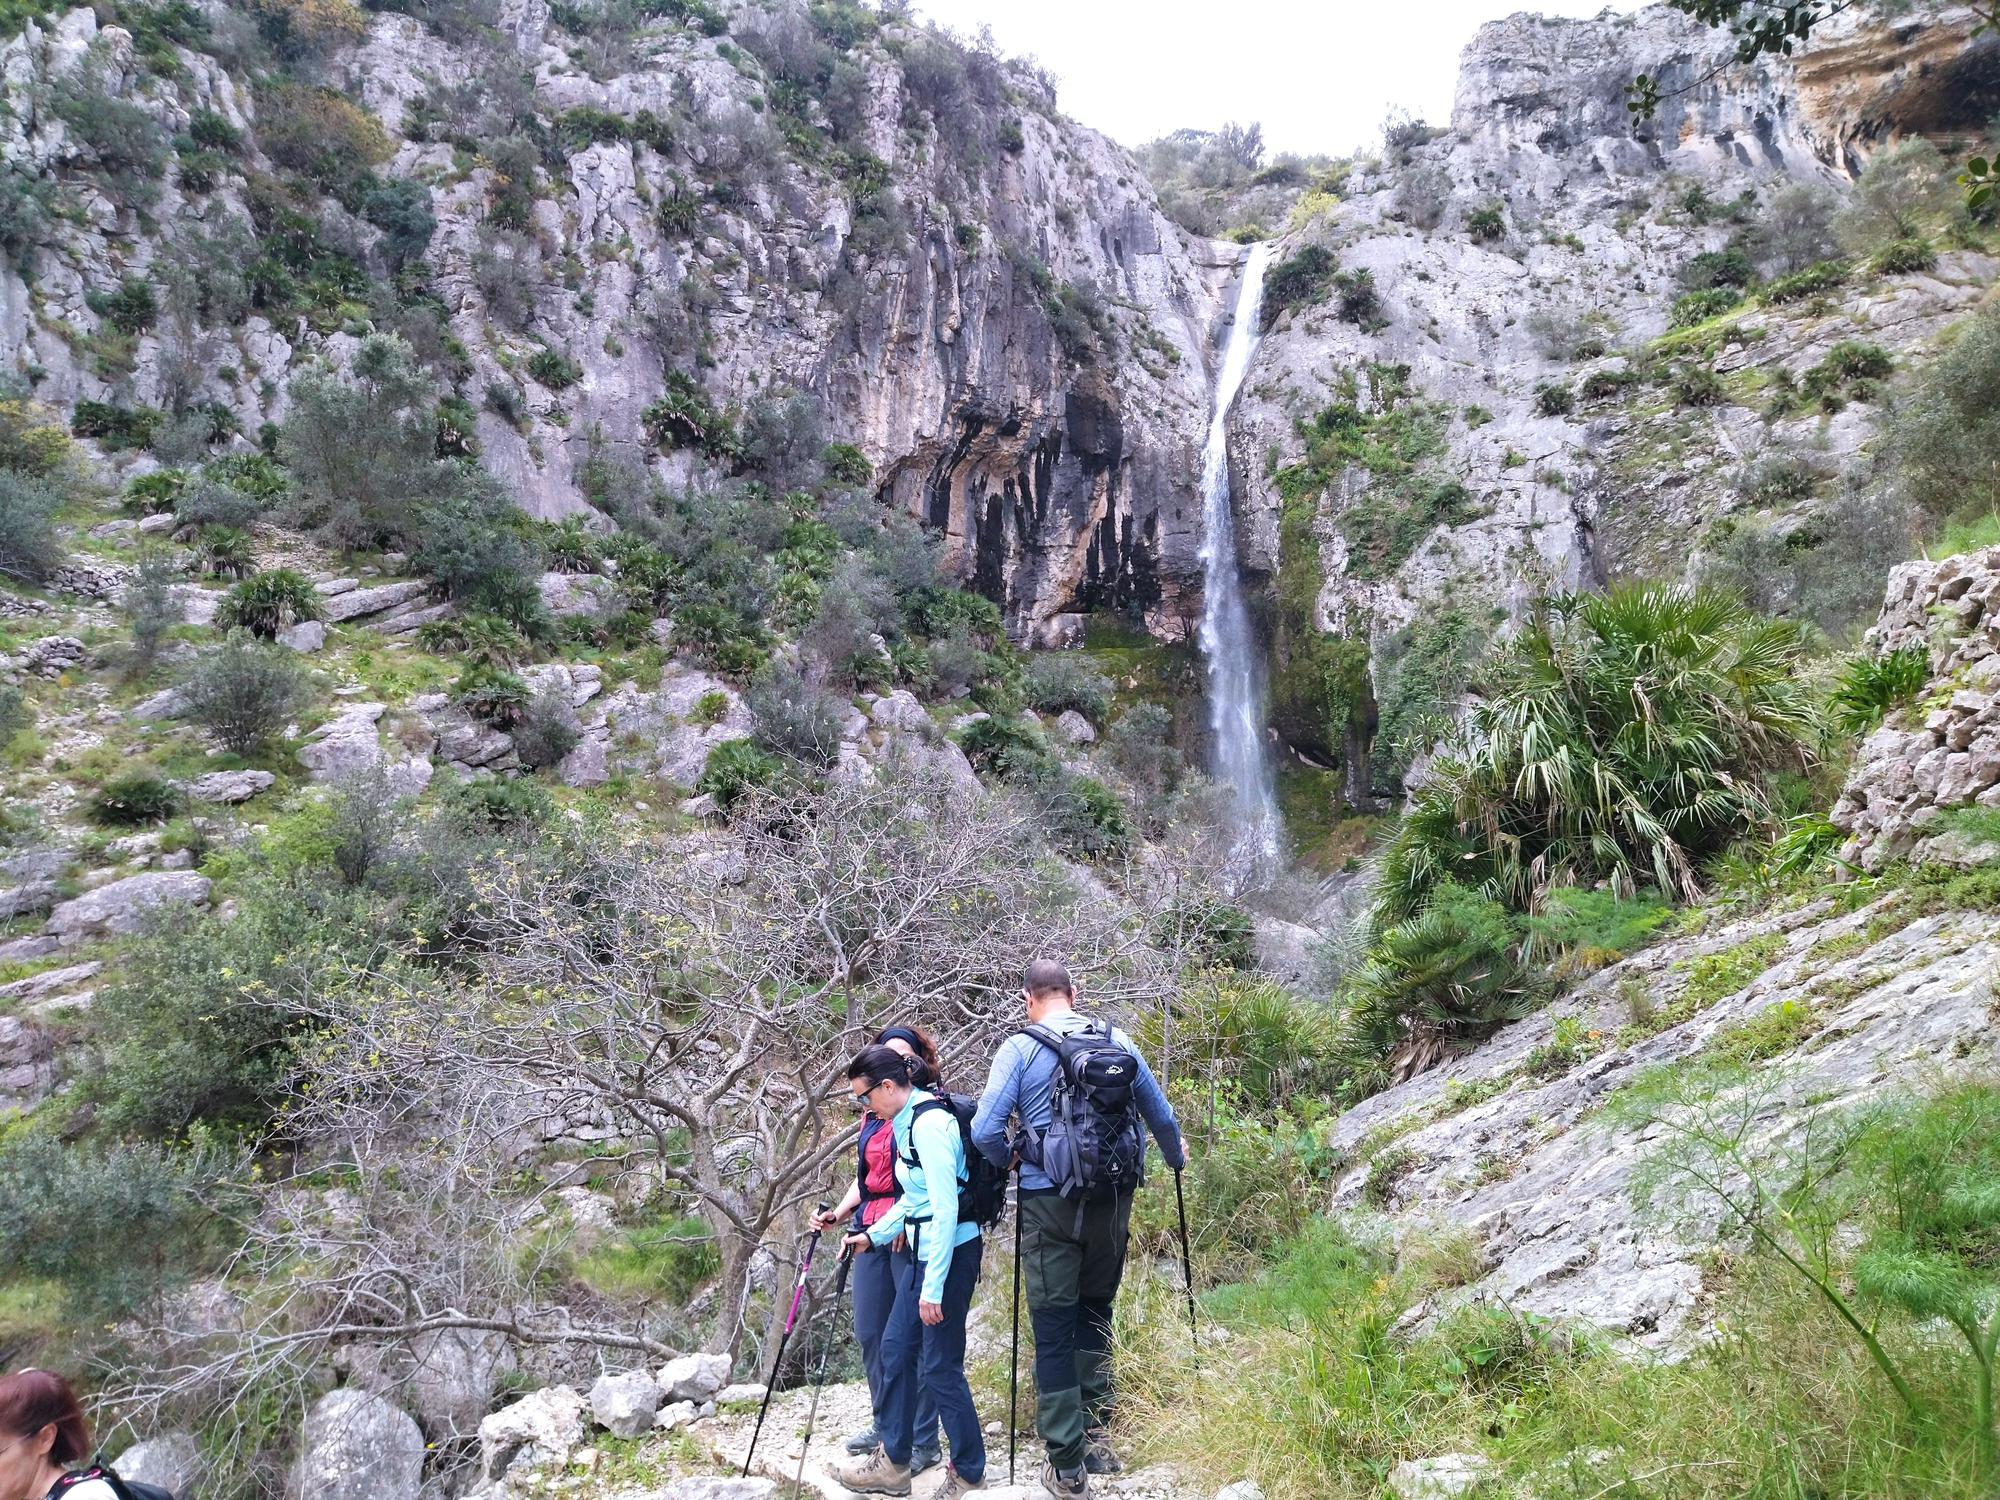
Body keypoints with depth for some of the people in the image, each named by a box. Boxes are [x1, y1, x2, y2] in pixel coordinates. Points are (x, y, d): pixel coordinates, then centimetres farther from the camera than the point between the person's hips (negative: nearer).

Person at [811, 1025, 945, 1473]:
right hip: (871, 1230, 7)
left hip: (915, 1234, -7)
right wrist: (837, 1214, 11)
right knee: (870, 1332, 10)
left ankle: (925, 1441, 5)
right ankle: (885, 1423, 26)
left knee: (915, 1336, -4)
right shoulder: (871, 1116, 16)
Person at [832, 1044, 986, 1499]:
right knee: (895, 1347, 14)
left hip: (950, 1253, -10)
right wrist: (873, 1236, 22)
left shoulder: (929, 1123, -20)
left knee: (940, 1364, -2)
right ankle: (893, 1463, 27)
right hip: (923, 1250, 10)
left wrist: (932, 1288, -22)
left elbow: (945, 1208, -23)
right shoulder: (905, 1121, 10)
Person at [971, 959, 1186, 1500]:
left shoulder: (1019, 1049, -5)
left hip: (1049, 1201, -3)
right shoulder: (1117, 1041, 4)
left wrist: (1011, 1159, 10)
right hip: (1112, 1197, 3)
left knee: (1054, 1328, 5)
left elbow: (985, 1131, -12)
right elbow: (1163, 1117, 12)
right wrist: (1177, 1158, 32)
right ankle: (1096, 1430, 18)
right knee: (1096, 1312, 22)